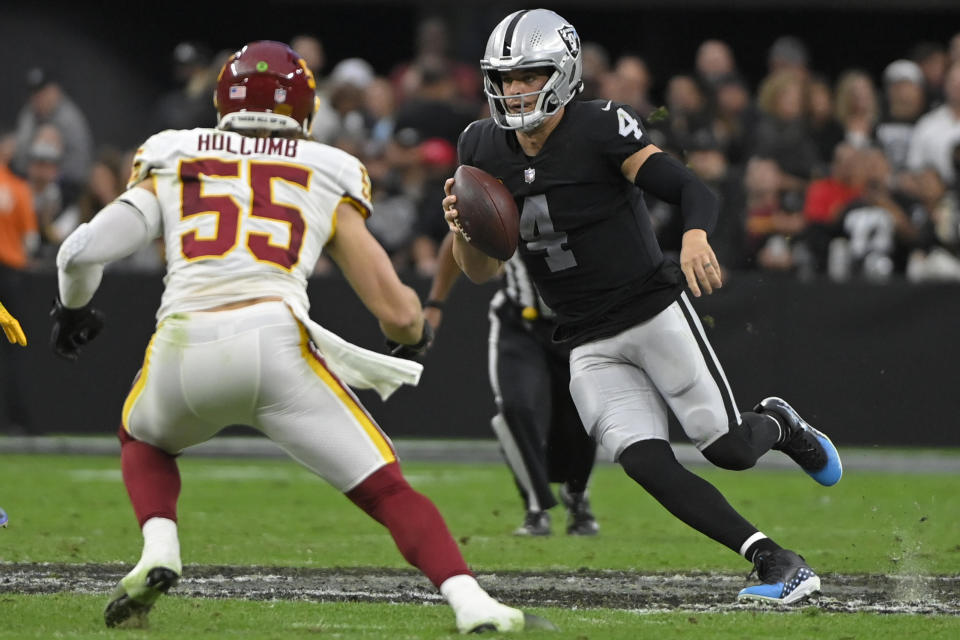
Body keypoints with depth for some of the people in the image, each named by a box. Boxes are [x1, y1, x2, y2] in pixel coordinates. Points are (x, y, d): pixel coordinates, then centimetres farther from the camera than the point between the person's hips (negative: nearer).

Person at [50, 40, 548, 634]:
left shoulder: (168, 168, 21)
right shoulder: (328, 183, 19)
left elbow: (81, 253, 10)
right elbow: (396, 309, 14)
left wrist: (74, 310, 32)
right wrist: (415, 336, 38)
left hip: (183, 350, 1)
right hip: (275, 343, -1)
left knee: (144, 438, 34)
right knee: (386, 489, 7)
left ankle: (158, 550, 8)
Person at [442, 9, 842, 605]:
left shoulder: (600, 128, -16)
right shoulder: (485, 149, 1)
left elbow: (695, 190, -23)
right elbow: (483, 270, 8)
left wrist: (695, 237, -45)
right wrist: (463, 229, -14)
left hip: (654, 311, -4)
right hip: (591, 347, 4)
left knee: (729, 448, -6)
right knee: (648, 464, -15)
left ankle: (780, 425, 31)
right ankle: (779, 562, -9)